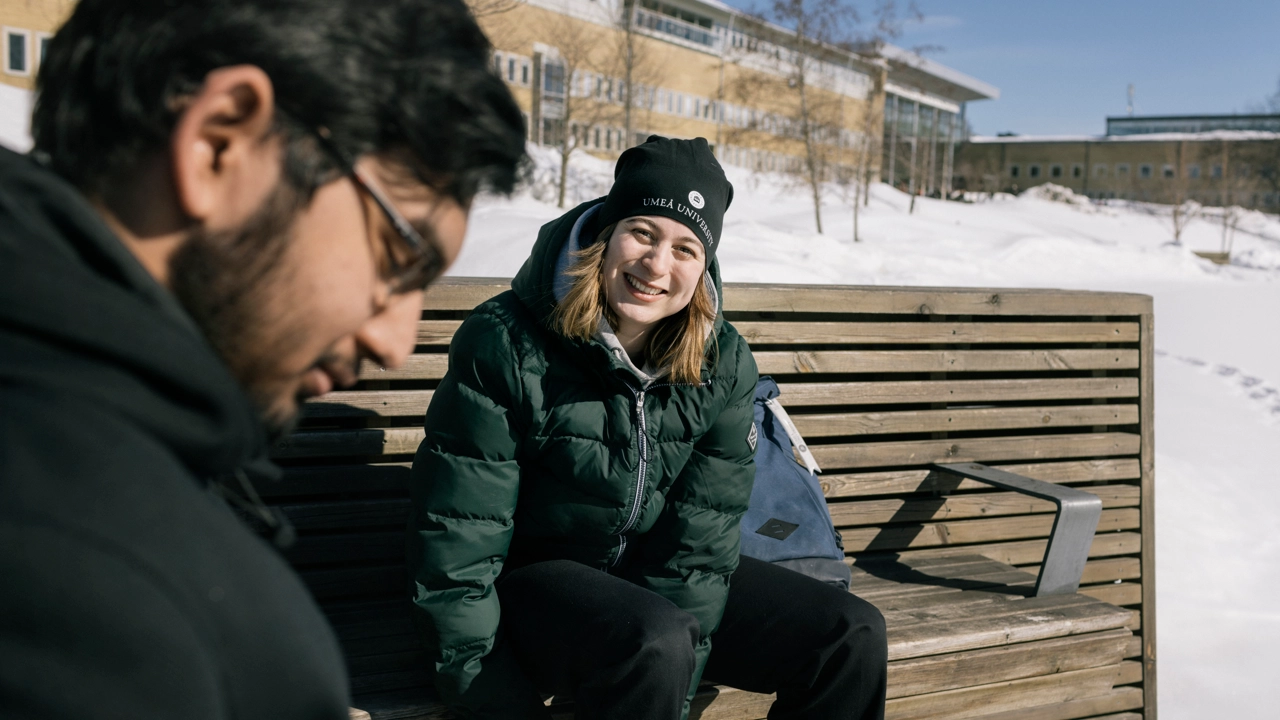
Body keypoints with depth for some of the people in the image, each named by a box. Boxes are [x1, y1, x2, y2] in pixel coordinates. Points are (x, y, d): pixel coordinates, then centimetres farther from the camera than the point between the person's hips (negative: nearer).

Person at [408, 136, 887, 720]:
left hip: (657, 582, 5)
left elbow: (700, 538, -8)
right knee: (652, 643, -36)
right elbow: (455, 547, -18)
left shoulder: (725, 364, -6)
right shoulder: (506, 344, -18)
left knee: (853, 638, -8)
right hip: (534, 578, -5)